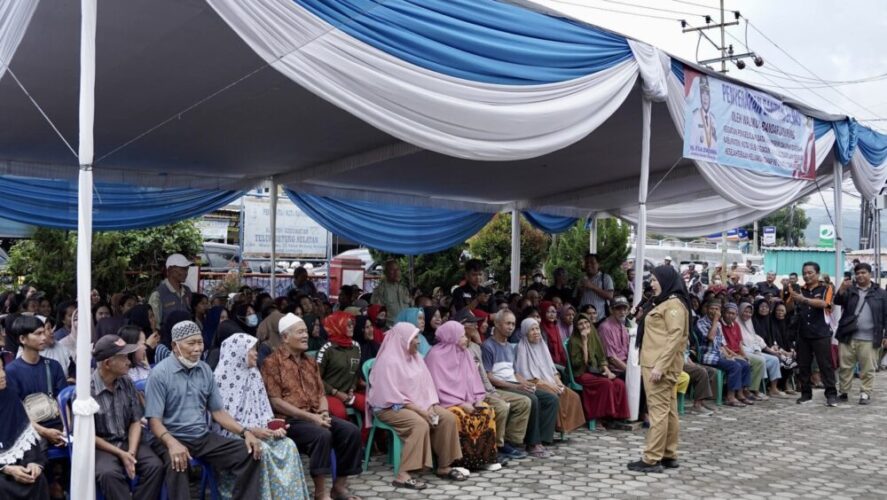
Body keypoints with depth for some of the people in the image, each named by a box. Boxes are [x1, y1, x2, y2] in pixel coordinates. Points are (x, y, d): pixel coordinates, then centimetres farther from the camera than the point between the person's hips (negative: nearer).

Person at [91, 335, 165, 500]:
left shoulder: (126, 382, 0)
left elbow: (136, 421, 3)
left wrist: (132, 452, -13)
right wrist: (120, 454, -16)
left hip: (129, 440, 4)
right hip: (101, 446, -4)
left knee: (155, 466, -21)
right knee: (109, 473, -35)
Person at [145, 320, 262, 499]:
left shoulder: (205, 370, 8)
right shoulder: (160, 373, -9)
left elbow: (217, 411, 11)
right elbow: (154, 420, -14)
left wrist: (245, 431, -4)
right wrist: (172, 443, -34)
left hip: (204, 437, 5)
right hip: (174, 439, -5)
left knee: (250, 454, -11)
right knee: (177, 464, -38)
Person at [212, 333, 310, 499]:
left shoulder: (254, 375, 11)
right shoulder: (222, 377, -10)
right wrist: (250, 430, -20)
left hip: (257, 431, 6)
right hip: (231, 434, -6)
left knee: (288, 445, -18)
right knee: (262, 449, -33)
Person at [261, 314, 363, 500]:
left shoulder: (310, 362, 18)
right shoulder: (272, 362, -6)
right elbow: (276, 402, -13)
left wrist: (324, 413, -6)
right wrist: (310, 416, -18)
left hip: (316, 416, 7)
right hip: (289, 419, -7)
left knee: (351, 431, -14)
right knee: (322, 435, -33)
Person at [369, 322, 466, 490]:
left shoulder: (415, 357, 10)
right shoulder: (389, 361, -17)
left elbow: (426, 384, 10)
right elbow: (392, 395, -21)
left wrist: (430, 407, -8)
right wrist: (418, 410, -23)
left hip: (418, 404, 8)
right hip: (391, 406, -8)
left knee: (448, 418, -10)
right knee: (420, 424, -35)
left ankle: (444, 467, -2)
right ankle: (403, 475, -33)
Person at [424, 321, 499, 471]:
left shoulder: (465, 353, 10)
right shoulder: (436, 355, -11)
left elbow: (473, 380, 12)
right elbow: (438, 387, -15)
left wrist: (478, 399, -5)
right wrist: (460, 403, -20)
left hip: (466, 399, 7)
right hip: (445, 401, -6)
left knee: (487, 411, -16)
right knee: (460, 415, -34)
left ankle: (483, 457, -7)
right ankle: (458, 462, -23)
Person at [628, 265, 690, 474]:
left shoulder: (674, 304, -12)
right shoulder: (663, 302, 20)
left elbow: (675, 337, -20)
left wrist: (660, 365, -23)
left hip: (661, 365, -10)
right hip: (656, 363, 10)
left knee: (658, 410, -8)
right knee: (668, 410, 12)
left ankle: (652, 459, -6)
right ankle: (669, 455, 17)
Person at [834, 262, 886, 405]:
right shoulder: (849, 289, 8)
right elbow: (837, 301, -7)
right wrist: (842, 289, -26)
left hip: (869, 339, -1)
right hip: (848, 337, 1)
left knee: (868, 369, 3)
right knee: (845, 366, 6)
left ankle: (865, 393, 12)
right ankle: (843, 392, 14)